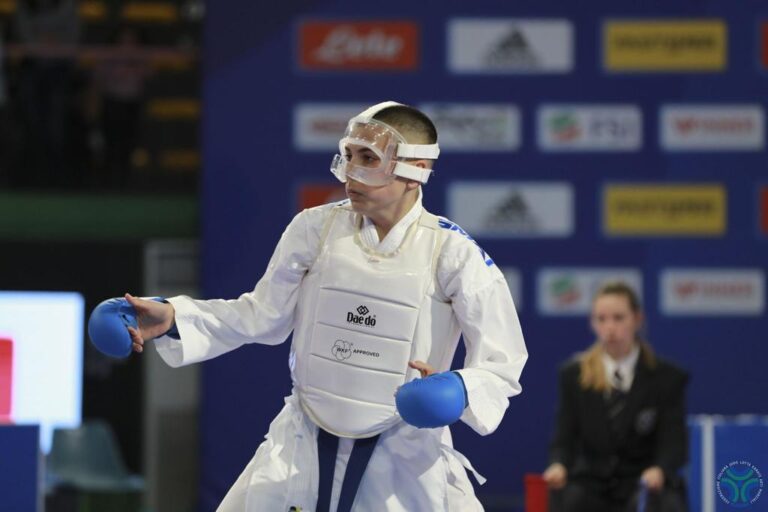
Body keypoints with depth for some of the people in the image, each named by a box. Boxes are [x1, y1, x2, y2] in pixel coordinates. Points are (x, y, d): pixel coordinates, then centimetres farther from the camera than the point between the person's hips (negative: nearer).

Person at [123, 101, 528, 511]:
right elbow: (263, 316, 5)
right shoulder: (315, 229, -5)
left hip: (406, 452, -2)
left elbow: (501, 362, -10)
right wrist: (173, 318, -6)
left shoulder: (453, 254, -12)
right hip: (305, 445, 2)